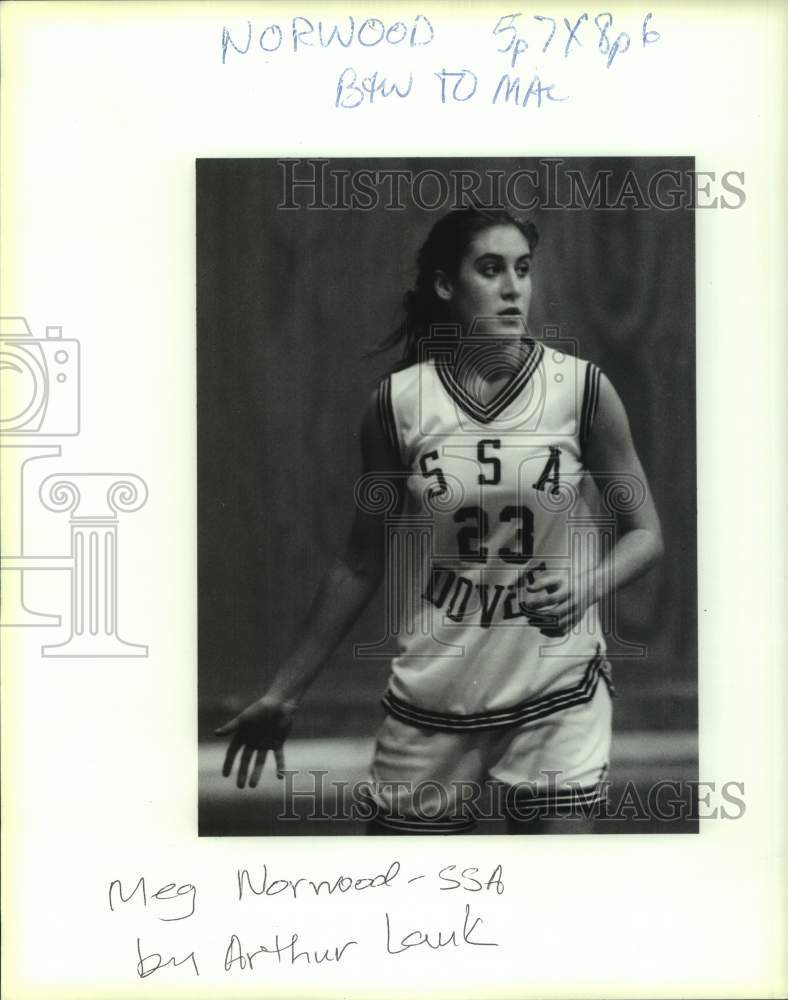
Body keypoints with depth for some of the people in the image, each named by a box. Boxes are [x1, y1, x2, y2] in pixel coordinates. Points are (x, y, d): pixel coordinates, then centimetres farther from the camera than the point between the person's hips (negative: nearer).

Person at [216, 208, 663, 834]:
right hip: (433, 702, 1)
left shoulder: (580, 388, -6)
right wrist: (284, 695, 8)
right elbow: (362, 565, 6)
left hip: (558, 697, -1)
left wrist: (585, 588, -18)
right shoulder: (398, 403, -4)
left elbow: (645, 533, 3)